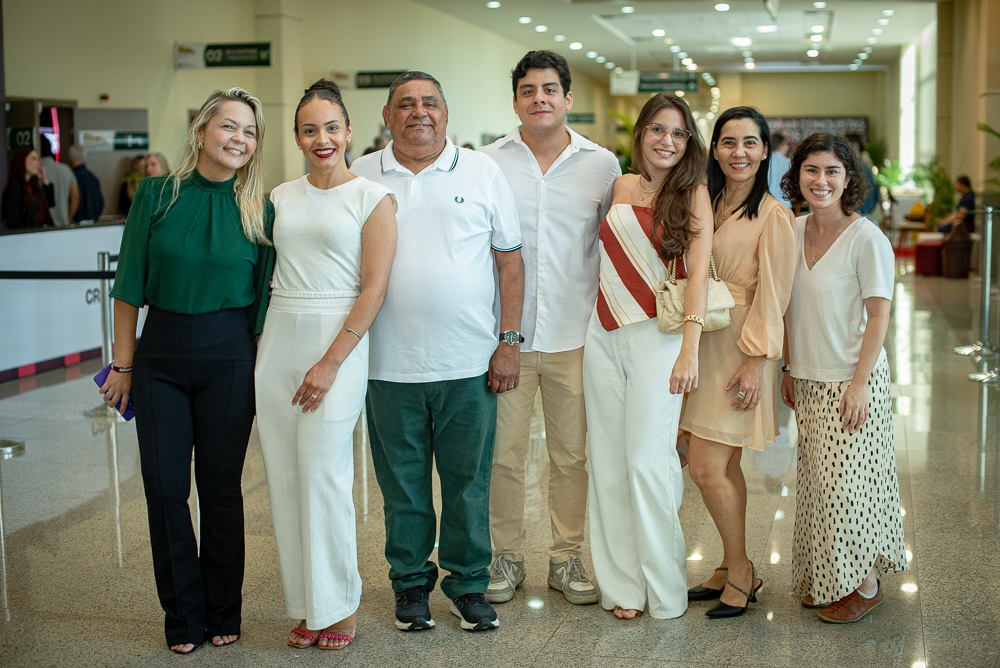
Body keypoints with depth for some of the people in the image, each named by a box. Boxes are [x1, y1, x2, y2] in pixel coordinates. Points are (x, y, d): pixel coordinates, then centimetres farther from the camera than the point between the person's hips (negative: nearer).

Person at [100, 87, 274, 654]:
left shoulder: (259, 210, 0)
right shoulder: (158, 195, 0)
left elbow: (263, 295, 3)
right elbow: (130, 285, 2)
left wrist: (263, 370, 0)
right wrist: (123, 364, 2)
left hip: (229, 356, -1)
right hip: (161, 352, 1)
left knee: (221, 485, 7)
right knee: (165, 485, 4)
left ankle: (223, 615, 23)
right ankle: (184, 617, 20)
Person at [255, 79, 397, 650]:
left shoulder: (372, 198, -2)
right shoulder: (281, 197, 13)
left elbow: (374, 289, -8)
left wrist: (331, 361, -14)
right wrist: (258, 343, 6)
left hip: (339, 342, -5)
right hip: (279, 341, 5)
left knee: (324, 475, -6)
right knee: (285, 476, 5)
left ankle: (341, 604, 11)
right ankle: (306, 605, 18)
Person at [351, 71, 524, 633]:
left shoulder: (483, 173, 4)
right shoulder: (361, 177, 6)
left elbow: (510, 260, 5)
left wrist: (509, 341, -1)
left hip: (470, 363, 0)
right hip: (390, 365, 1)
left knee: (469, 481, 7)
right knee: (402, 482, 10)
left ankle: (469, 584, 23)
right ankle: (411, 582, 26)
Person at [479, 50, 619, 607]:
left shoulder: (602, 165, 4)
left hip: (574, 335, 0)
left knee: (571, 453, 7)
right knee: (503, 452, 5)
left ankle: (567, 559, 21)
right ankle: (507, 558, 21)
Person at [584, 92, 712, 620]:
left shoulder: (693, 195, -3)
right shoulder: (619, 186, 10)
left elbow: (698, 272, -14)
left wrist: (690, 348, -25)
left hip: (657, 334, -5)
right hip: (604, 333, 5)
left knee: (647, 459, -7)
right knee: (609, 460, 5)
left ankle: (663, 589, 7)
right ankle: (622, 585, 15)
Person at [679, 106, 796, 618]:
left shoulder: (772, 216, -10)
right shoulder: (707, 206, 12)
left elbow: (771, 295, -12)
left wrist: (755, 360, -16)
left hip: (739, 347, -7)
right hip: (702, 342, 7)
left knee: (707, 468, -8)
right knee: (723, 467, 12)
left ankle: (740, 570, 10)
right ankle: (732, 570, 23)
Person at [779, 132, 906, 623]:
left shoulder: (867, 239, -13)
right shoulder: (793, 232, 5)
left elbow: (878, 317, -13)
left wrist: (859, 383, -16)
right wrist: (790, 368, 12)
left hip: (851, 381, -6)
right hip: (809, 381, 6)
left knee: (847, 482, -2)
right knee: (816, 483, 11)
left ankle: (865, 584, 14)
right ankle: (822, 579, 24)